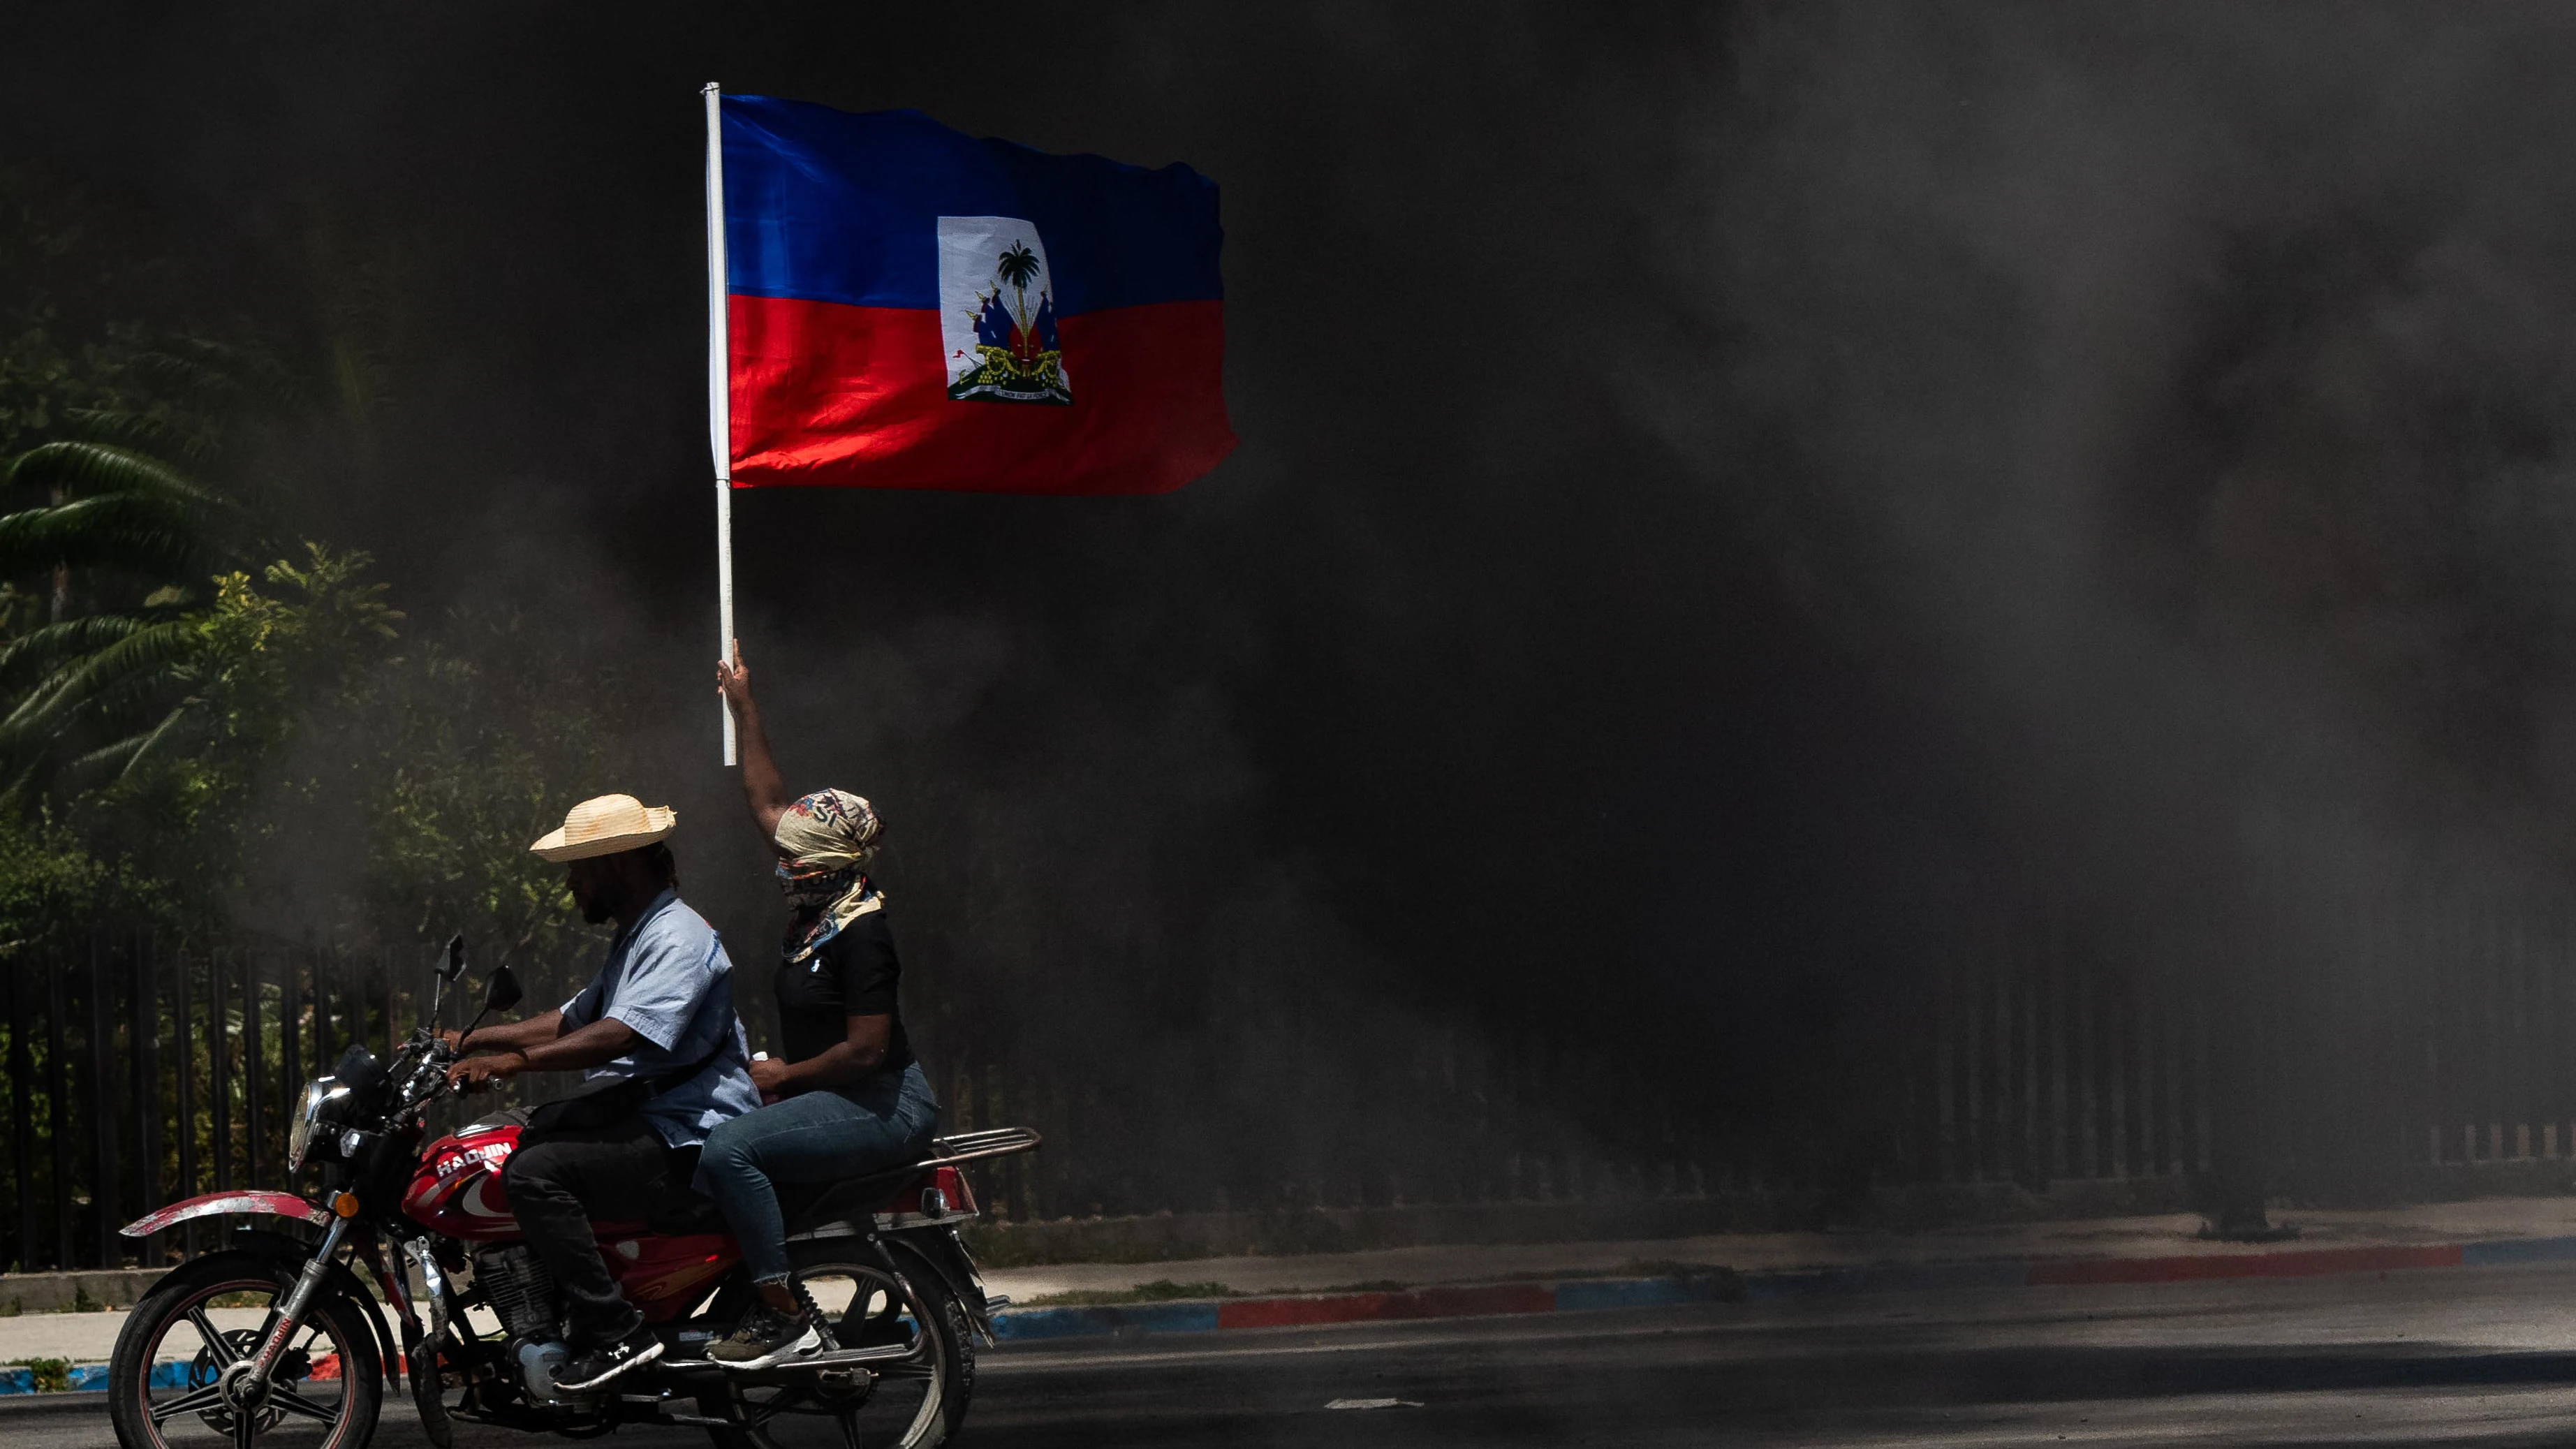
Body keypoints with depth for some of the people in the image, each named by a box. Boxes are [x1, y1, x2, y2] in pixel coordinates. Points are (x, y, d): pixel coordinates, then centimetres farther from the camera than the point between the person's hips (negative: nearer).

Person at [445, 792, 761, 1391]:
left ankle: (616, 1333, -26)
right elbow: (569, 1023, 26)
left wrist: (518, 1060, -32)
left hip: (686, 1137, -12)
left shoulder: (678, 938, -14)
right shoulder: (634, 940, 23)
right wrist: (469, 1042, 16)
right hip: (637, 1114, 12)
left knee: (536, 1172, -26)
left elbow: (623, 1034, -28)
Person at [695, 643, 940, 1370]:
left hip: (883, 1107, -11)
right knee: (711, 1151, 14)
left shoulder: (861, 930, -19)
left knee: (727, 1150, -26)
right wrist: (744, 709, 23)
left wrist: (787, 1074, -10)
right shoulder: (816, 906, 8)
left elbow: (866, 1049, -23)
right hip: (837, 1100, 11)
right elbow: (769, 805, 20)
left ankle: (783, 1316, -27)